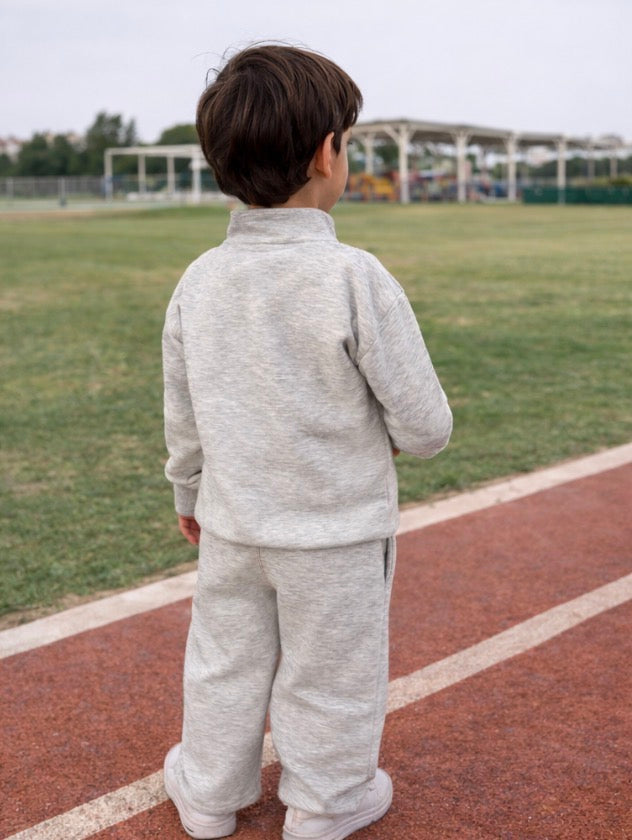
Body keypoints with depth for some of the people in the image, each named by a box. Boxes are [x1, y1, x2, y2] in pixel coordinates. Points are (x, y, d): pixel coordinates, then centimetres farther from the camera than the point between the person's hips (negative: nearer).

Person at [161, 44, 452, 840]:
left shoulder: (199, 281, -7)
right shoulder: (356, 279, -22)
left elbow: (182, 418, 5)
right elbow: (425, 428, -18)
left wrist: (189, 495, 21)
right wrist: (394, 429, 5)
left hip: (232, 528, 5)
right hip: (336, 535, -4)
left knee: (224, 664, 22)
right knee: (328, 677, 17)